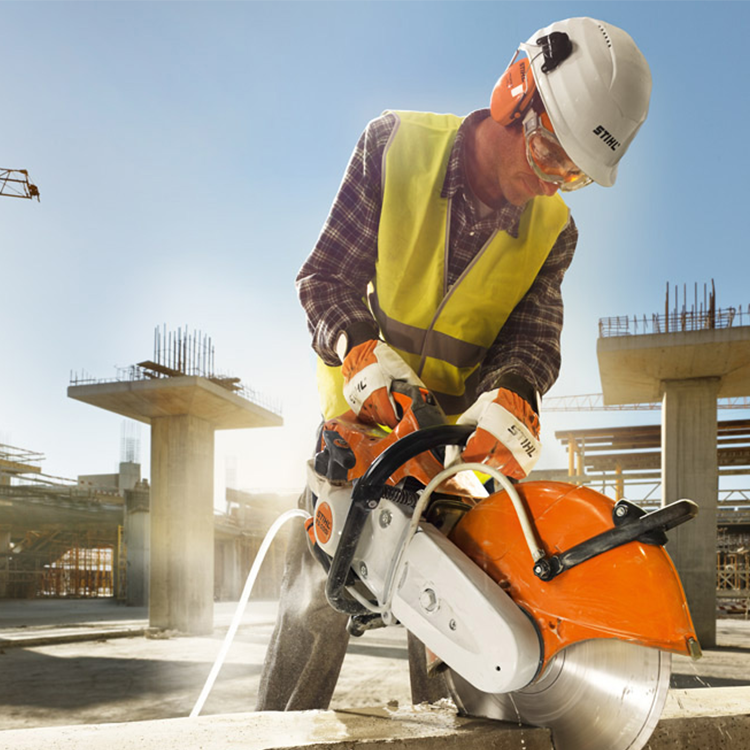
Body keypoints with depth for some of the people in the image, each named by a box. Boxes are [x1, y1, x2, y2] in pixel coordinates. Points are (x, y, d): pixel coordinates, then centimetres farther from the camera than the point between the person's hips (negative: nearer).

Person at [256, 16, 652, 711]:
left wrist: (511, 399, -34)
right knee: (318, 590, -3)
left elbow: (534, 332, -11)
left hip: (457, 427, 2)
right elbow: (326, 274, -11)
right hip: (363, 408, -2)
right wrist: (363, 351, -29)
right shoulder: (395, 146, -11)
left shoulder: (552, 230, -3)